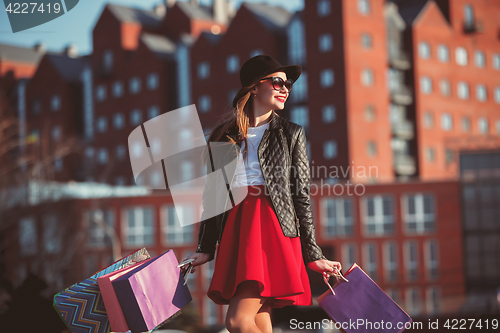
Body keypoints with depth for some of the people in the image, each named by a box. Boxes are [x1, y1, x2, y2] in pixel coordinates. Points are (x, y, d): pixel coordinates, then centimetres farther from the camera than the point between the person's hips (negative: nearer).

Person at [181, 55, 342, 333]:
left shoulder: (291, 134, 10)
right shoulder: (224, 135, 14)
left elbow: (302, 196, 6)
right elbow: (212, 195, 15)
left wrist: (313, 255, 2)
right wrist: (205, 248, 12)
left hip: (273, 226, -3)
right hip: (234, 228, 3)